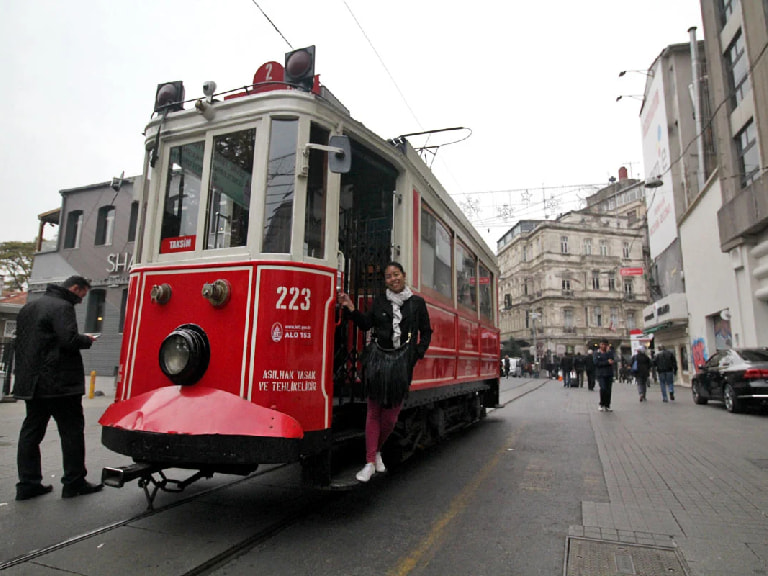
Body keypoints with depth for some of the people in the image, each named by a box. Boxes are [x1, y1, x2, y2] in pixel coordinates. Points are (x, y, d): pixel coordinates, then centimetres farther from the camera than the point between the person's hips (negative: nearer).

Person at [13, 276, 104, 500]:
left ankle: (28, 484, 17)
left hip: (31, 383, 9)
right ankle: (74, 483, 6)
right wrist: (87, 340, -6)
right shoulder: (62, 307, -13)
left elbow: (21, 340, 22)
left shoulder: (29, 307, 17)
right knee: (72, 431, 0)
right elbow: (69, 340, -24)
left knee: (31, 431, 13)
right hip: (59, 383, -9)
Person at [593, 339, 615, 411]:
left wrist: (607, 352, -11)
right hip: (600, 374, -2)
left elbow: (612, 360, -7)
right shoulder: (596, 353, 7)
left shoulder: (610, 352, 10)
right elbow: (596, 363, -7)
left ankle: (607, 406, 11)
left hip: (609, 374, 2)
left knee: (608, 390, 0)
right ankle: (602, 405, 0)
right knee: (603, 388, -16)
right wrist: (607, 362, -10)